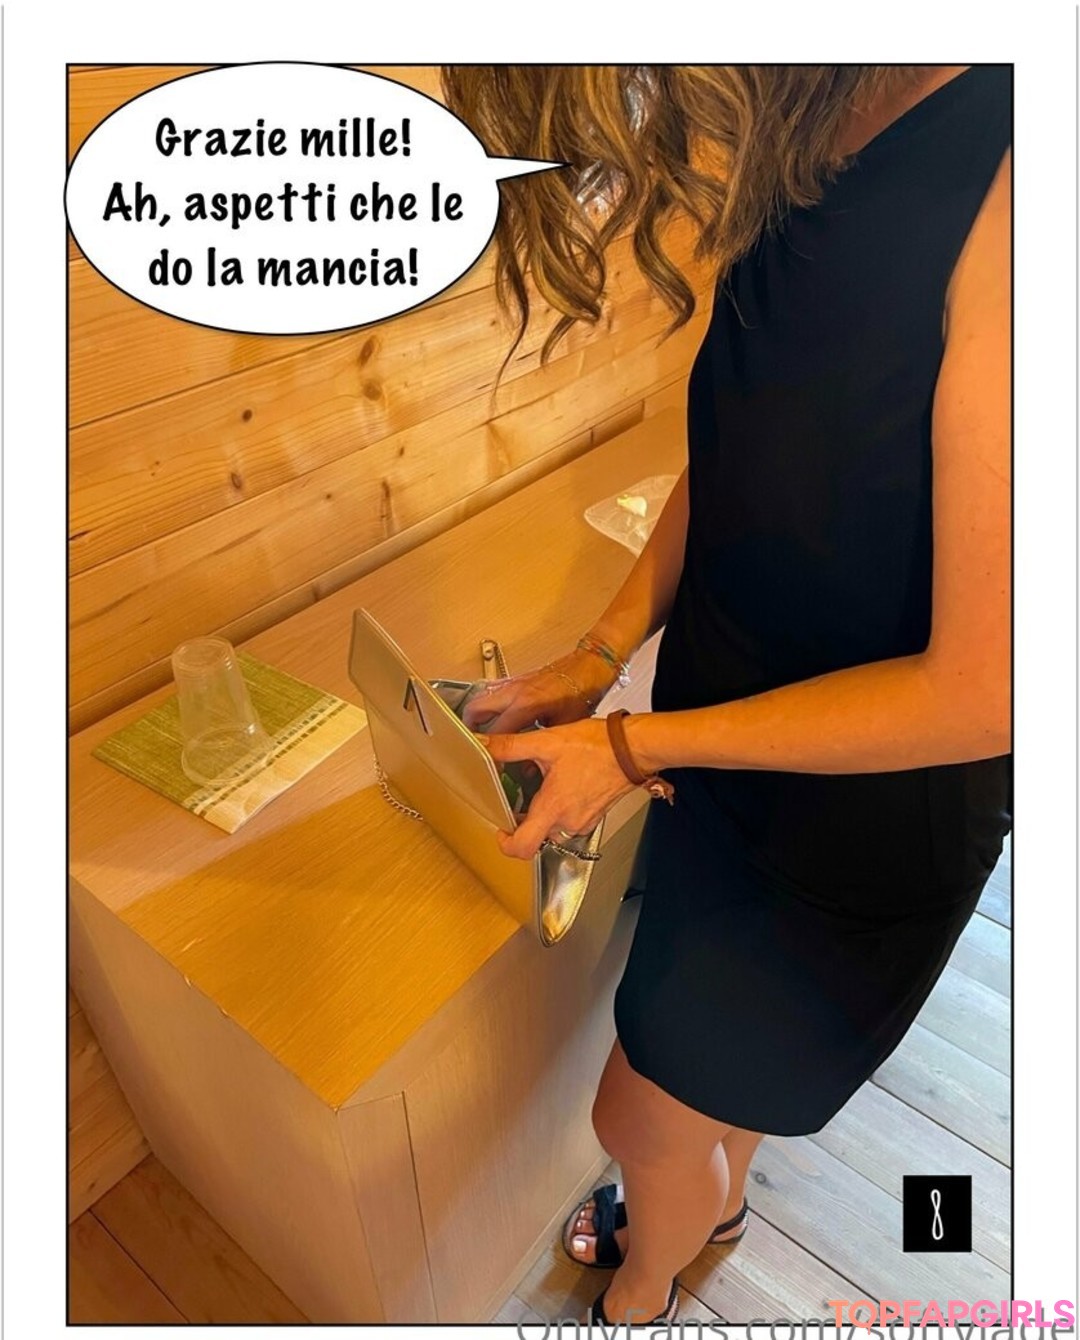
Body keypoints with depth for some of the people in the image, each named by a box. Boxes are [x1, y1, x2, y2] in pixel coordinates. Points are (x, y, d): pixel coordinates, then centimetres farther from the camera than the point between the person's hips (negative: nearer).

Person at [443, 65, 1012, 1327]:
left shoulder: (998, 199, -30)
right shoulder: (797, 165, -5)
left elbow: (981, 690, -28)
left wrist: (635, 746, -20)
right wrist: (599, 656, -3)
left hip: (865, 815, -6)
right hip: (724, 754, 6)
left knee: (641, 1115, 16)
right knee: (723, 1063, 30)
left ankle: (641, 1299, 53)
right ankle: (714, 1202, 65)